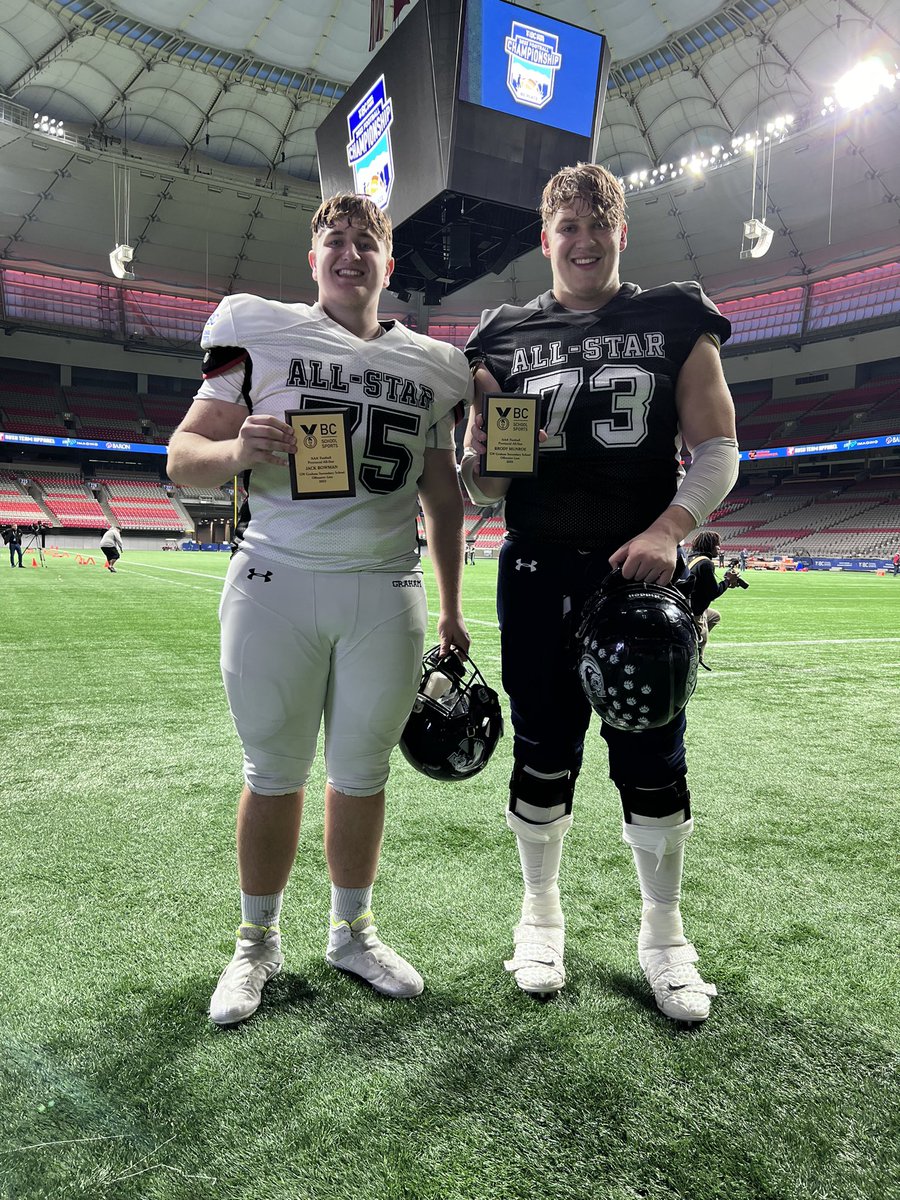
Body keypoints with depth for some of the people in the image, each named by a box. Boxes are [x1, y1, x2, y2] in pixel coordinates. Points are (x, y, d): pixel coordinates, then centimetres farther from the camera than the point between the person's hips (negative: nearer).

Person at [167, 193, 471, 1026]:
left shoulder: (431, 365, 13)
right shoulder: (260, 334, 5)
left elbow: (444, 498, 17)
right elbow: (183, 456, 2)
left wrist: (451, 610, 15)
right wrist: (235, 451, -21)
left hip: (385, 591, 2)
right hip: (277, 582, -2)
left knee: (362, 773, 11)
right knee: (274, 775, 6)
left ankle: (353, 931, 30)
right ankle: (258, 943, 26)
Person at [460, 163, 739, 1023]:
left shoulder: (675, 325, 7)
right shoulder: (505, 338, 9)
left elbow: (717, 451, 1)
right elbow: (484, 491, 9)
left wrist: (669, 528, -16)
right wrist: (479, 452, -14)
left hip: (641, 572, 0)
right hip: (538, 575, 1)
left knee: (652, 758, 5)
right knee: (543, 753, 8)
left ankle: (663, 935, 26)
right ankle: (540, 915, 30)